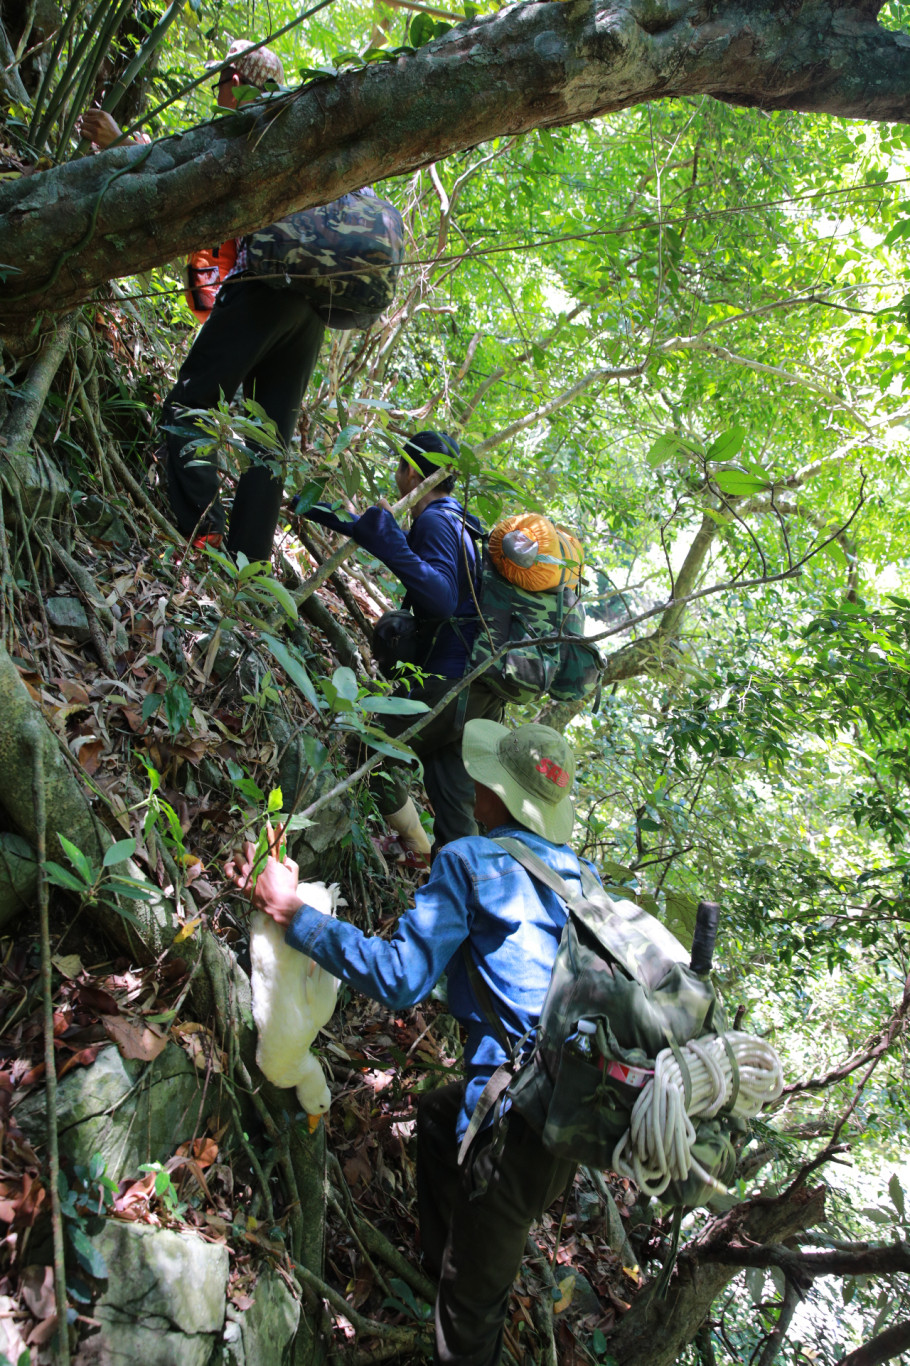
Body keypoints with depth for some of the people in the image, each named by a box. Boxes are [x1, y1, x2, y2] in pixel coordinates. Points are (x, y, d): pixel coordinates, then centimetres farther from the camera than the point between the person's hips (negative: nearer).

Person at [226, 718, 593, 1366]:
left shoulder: (470, 859, -12)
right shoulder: (576, 871, 9)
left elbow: (398, 977, -16)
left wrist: (291, 911, -8)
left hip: (527, 1124, -8)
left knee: (473, 1294, 14)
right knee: (437, 1111, 33)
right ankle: (439, 1256, 50)